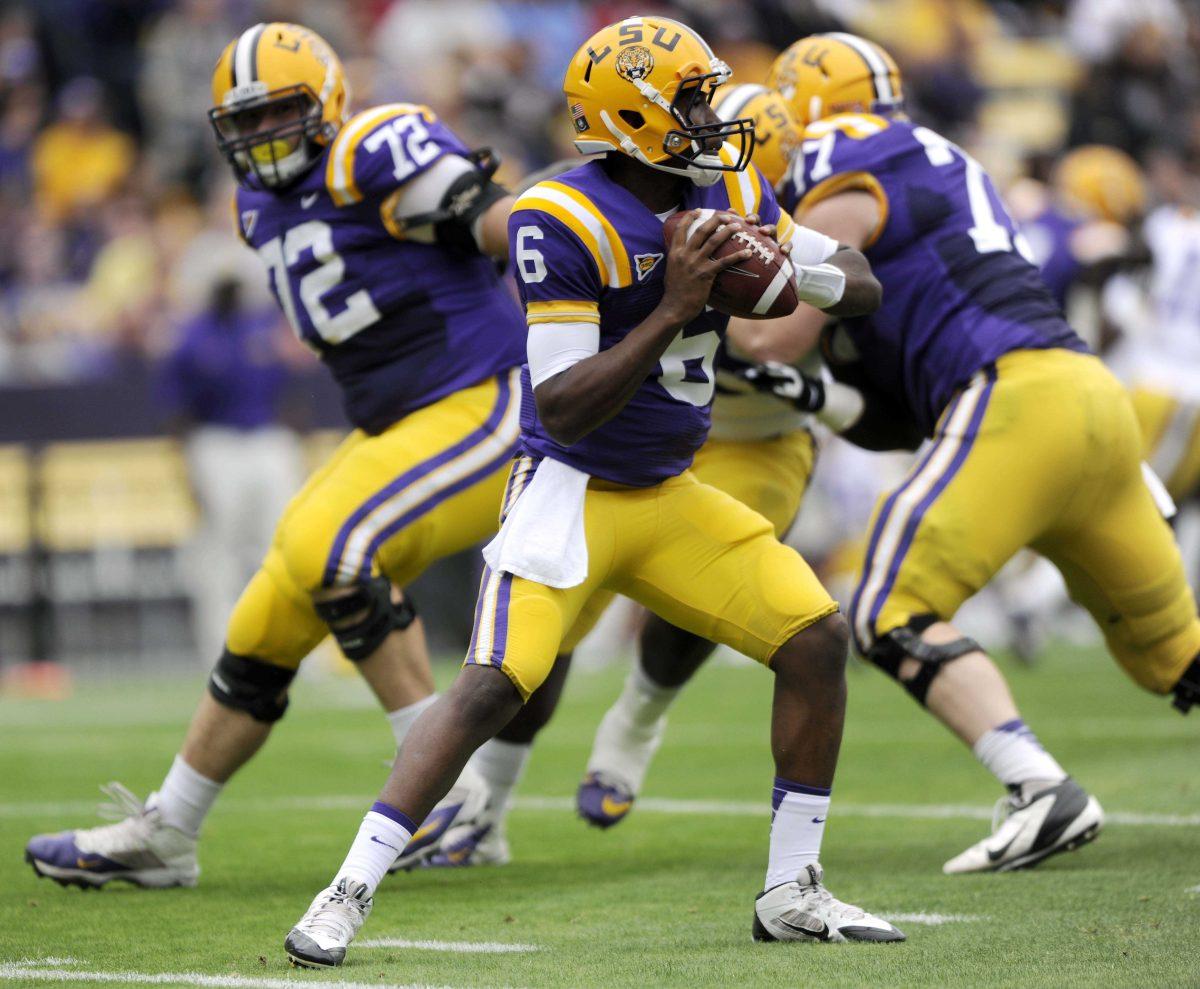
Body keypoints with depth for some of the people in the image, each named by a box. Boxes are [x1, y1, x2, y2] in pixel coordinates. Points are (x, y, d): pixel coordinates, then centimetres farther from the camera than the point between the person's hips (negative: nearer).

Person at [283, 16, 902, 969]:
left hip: (669, 495, 7)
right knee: (495, 685, -20)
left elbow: (864, 286, 7)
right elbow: (565, 410, -25)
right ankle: (348, 894, -14)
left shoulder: (726, 188, 1)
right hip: (571, 489, -7)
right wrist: (672, 311, -30)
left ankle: (792, 893, 8)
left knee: (816, 638, -2)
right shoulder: (566, 221, -21)